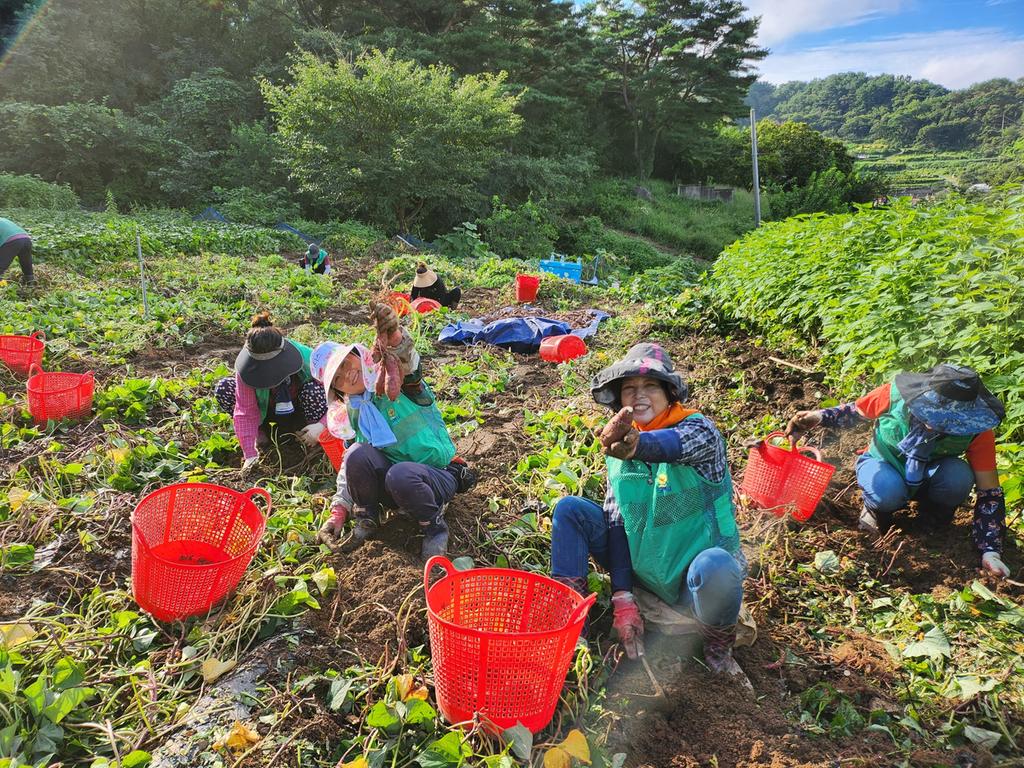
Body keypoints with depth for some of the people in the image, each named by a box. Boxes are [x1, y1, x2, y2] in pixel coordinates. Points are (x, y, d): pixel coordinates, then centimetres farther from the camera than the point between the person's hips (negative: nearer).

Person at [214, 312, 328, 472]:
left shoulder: (307, 358, -34)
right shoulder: (246, 368, -29)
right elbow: (246, 411, -28)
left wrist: (321, 425, -45)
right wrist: (250, 454, -36)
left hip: (300, 408, -2)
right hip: (267, 409, 2)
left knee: (313, 389, -38)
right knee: (223, 388, -23)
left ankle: (316, 440, -12)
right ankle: (260, 431, -4)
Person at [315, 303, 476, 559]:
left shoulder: (398, 382, -6)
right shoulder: (353, 414, 9)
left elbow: (406, 361, -31)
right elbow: (349, 468, 14)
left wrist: (394, 337, -53)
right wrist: (339, 509, 4)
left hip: (439, 476, -4)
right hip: (396, 487, 4)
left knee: (400, 474, -38)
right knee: (357, 453, -24)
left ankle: (435, 526, -10)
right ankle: (367, 521, -1)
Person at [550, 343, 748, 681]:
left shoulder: (700, 431, -13)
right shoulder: (619, 449, 1)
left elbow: (671, 446, -39)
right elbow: (615, 520, -5)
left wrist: (634, 445, -63)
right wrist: (623, 598, -14)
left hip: (693, 578, -4)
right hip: (640, 570, 4)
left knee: (715, 566, -39)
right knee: (569, 508, -9)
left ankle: (718, 647, -7)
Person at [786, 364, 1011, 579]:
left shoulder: (977, 431, -27)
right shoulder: (895, 394, -29)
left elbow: (989, 492, -19)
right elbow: (855, 411, -8)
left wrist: (991, 552, -24)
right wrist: (819, 417, -27)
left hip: (930, 474, 2)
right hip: (884, 464, -2)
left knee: (959, 476, -34)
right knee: (887, 491, -39)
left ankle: (935, 513, 0)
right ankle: (876, 507, 0)